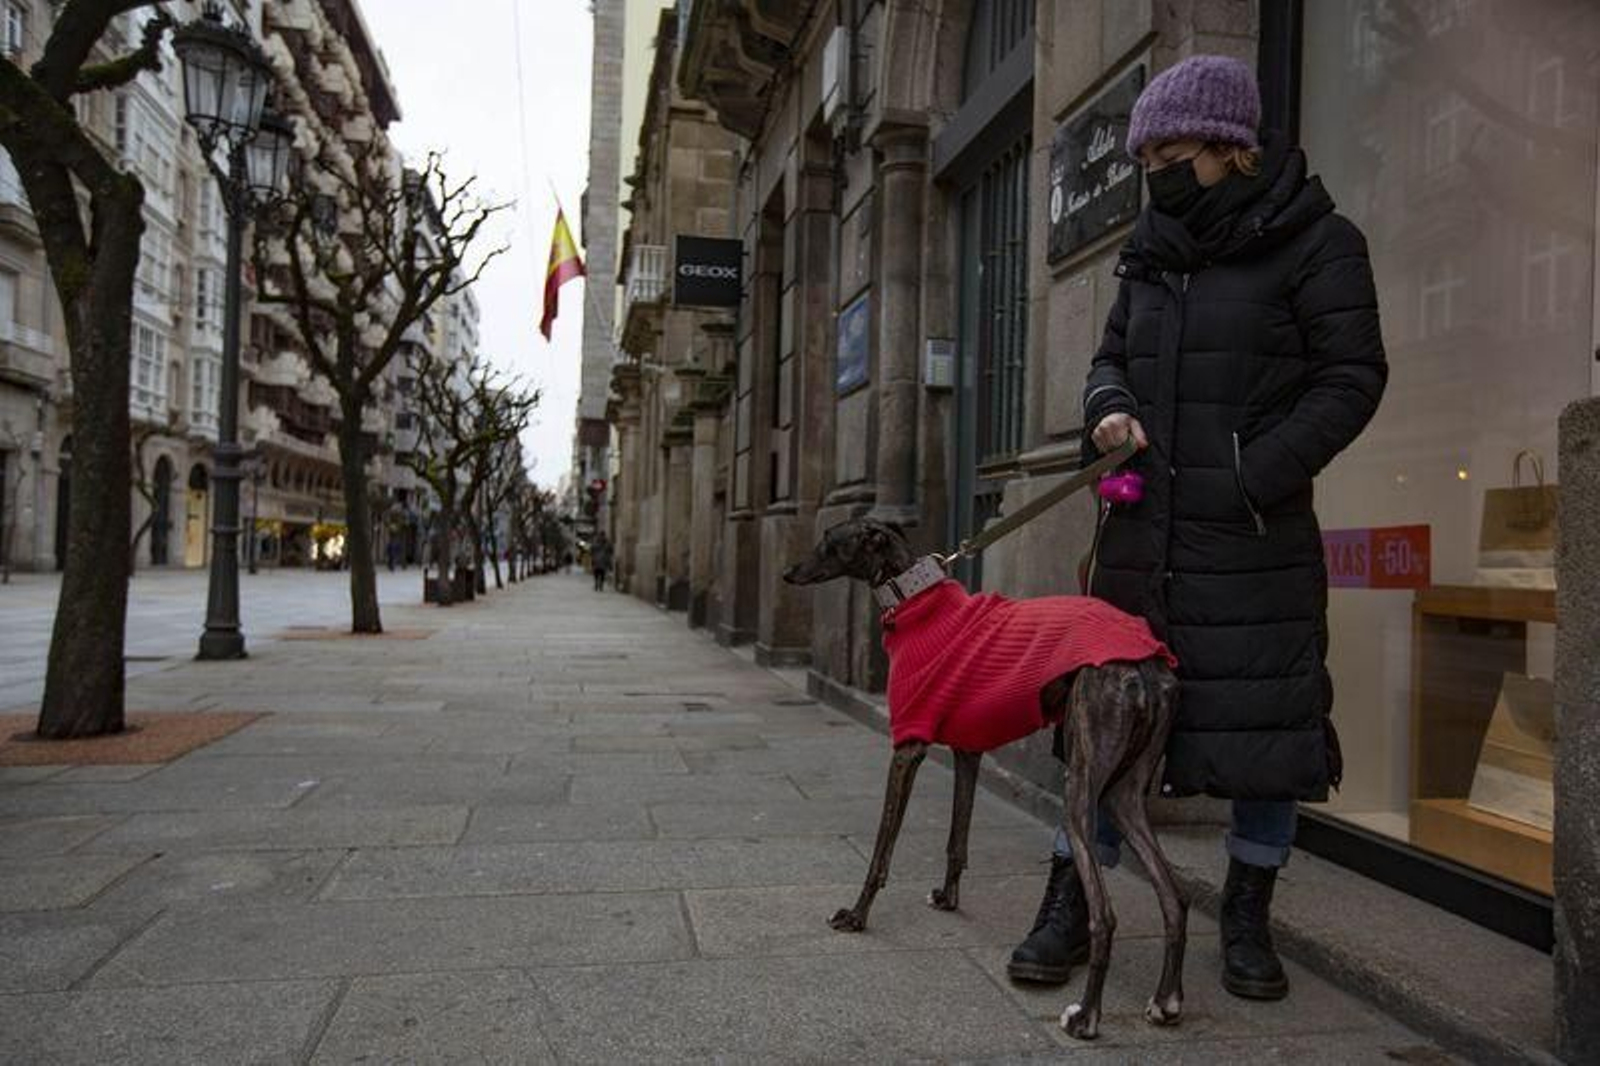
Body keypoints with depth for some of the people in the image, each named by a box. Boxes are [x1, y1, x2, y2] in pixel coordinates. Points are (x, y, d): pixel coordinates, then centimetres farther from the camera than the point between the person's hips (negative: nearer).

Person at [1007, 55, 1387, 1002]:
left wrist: (1252, 479, -16)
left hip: (1255, 539, -4)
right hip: (1143, 533, 5)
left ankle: (1248, 920, 23)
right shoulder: (1154, 252, 15)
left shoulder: (1314, 240, -2)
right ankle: (1068, 911, 17)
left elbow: (1352, 377, -7)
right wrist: (1110, 408, -2)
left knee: (1265, 720, 3)